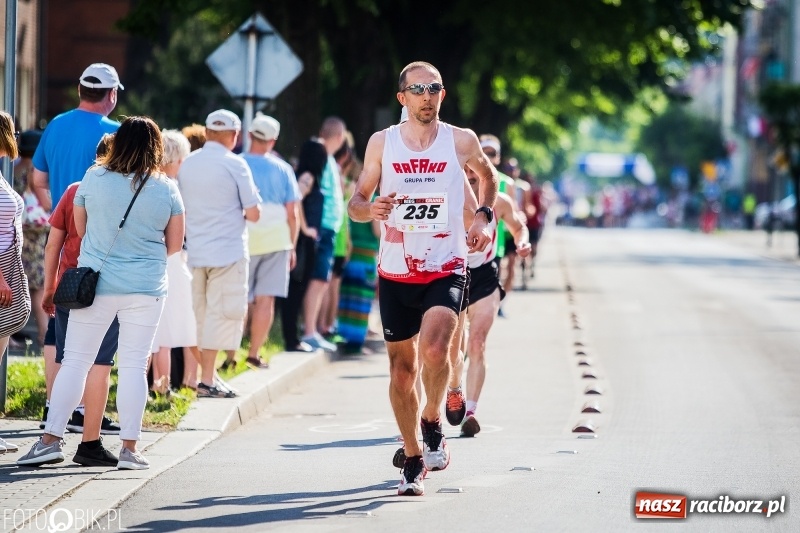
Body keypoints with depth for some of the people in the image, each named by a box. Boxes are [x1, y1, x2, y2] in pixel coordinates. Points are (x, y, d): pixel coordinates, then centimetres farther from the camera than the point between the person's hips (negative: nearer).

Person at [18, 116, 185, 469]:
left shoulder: (93, 179, -4)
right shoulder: (167, 189, -3)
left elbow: (79, 229, 8)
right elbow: (174, 245, 4)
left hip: (96, 284, 0)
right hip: (146, 288, 0)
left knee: (75, 361, 5)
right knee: (134, 366, 3)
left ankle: (51, 439, 3)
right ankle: (129, 447, 2)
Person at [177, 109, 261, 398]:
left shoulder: (187, 164, 7)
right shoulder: (234, 164, -9)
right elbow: (253, 213, -10)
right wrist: (244, 213, 11)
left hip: (196, 252, 5)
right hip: (228, 252, -5)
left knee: (201, 316, 14)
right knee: (221, 315, -3)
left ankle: (206, 375, 21)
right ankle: (206, 380, -8)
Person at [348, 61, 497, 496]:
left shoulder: (461, 141, 0)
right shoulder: (382, 143, 2)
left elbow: (487, 175, 21)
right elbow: (355, 204, 7)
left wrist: (483, 215, 5)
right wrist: (371, 208, -16)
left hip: (446, 268, -2)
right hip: (396, 272, 2)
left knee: (434, 350, -25)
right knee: (402, 369, 6)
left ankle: (432, 424, 1)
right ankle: (413, 460, 21)